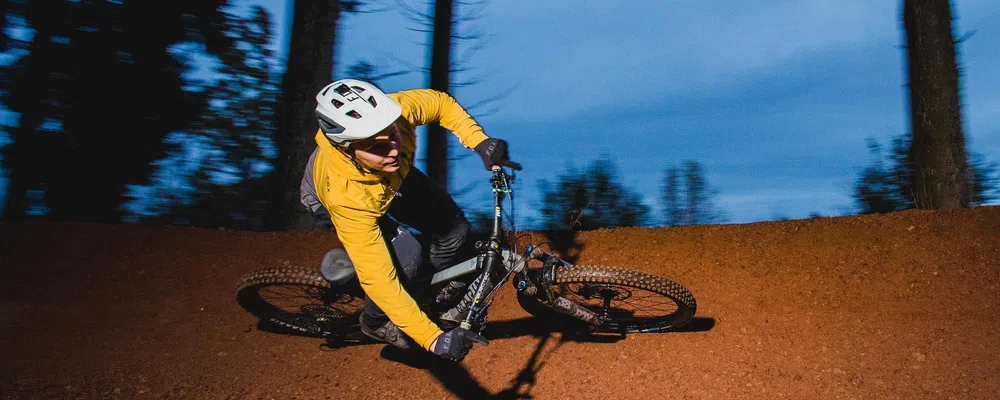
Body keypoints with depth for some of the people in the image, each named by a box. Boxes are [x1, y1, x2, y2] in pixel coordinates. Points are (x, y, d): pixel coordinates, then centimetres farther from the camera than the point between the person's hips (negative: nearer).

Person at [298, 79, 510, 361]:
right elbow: (376, 279, -45)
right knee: (404, 262, -26)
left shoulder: (395, 111, -39)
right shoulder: (346, 196, -47)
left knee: (454, 231, -9)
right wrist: (434, 340, -48)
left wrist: (480, 141, -30)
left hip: (395, 177, 4)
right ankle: (375, 324, 8)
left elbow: (440, 102, -16)